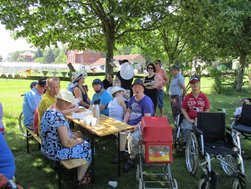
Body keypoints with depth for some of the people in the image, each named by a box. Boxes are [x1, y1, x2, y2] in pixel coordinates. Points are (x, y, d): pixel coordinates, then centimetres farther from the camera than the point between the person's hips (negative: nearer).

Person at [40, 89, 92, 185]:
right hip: (56, 152, -9)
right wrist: (78, 141, -12)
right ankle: (80, 179, 27)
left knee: (82, 142, 24)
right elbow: (66, 143, -31)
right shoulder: (59, 117, -31)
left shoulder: (49, 111, 1)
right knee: (88, 148, 10)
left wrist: (72, 134, 7)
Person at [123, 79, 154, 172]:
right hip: (129, 125, 8)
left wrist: (136, 126, -26)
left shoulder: (147, 101, -11)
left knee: (132, 137, -34)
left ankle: (132, 159, -11)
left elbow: (147, 118, -18)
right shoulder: (132, 99, 14)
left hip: (140, 126, -8)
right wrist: (124, 122, 5)